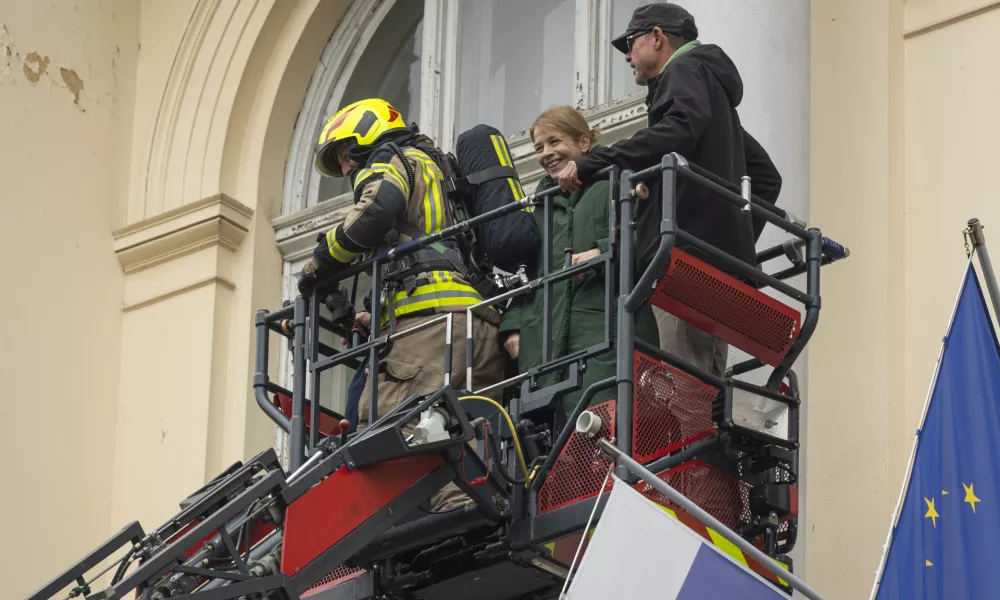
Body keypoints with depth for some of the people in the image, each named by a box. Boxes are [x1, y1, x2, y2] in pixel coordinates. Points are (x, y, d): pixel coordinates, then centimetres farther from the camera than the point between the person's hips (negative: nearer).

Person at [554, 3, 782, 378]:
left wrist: (590, 164, -18)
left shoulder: (685, 70, 5)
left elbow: (680, 131, -17)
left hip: (687, 256, -10)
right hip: (723, 260, 10)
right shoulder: (717, 93, 34)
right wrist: (740, 241, 27)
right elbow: (766, 176, 34)